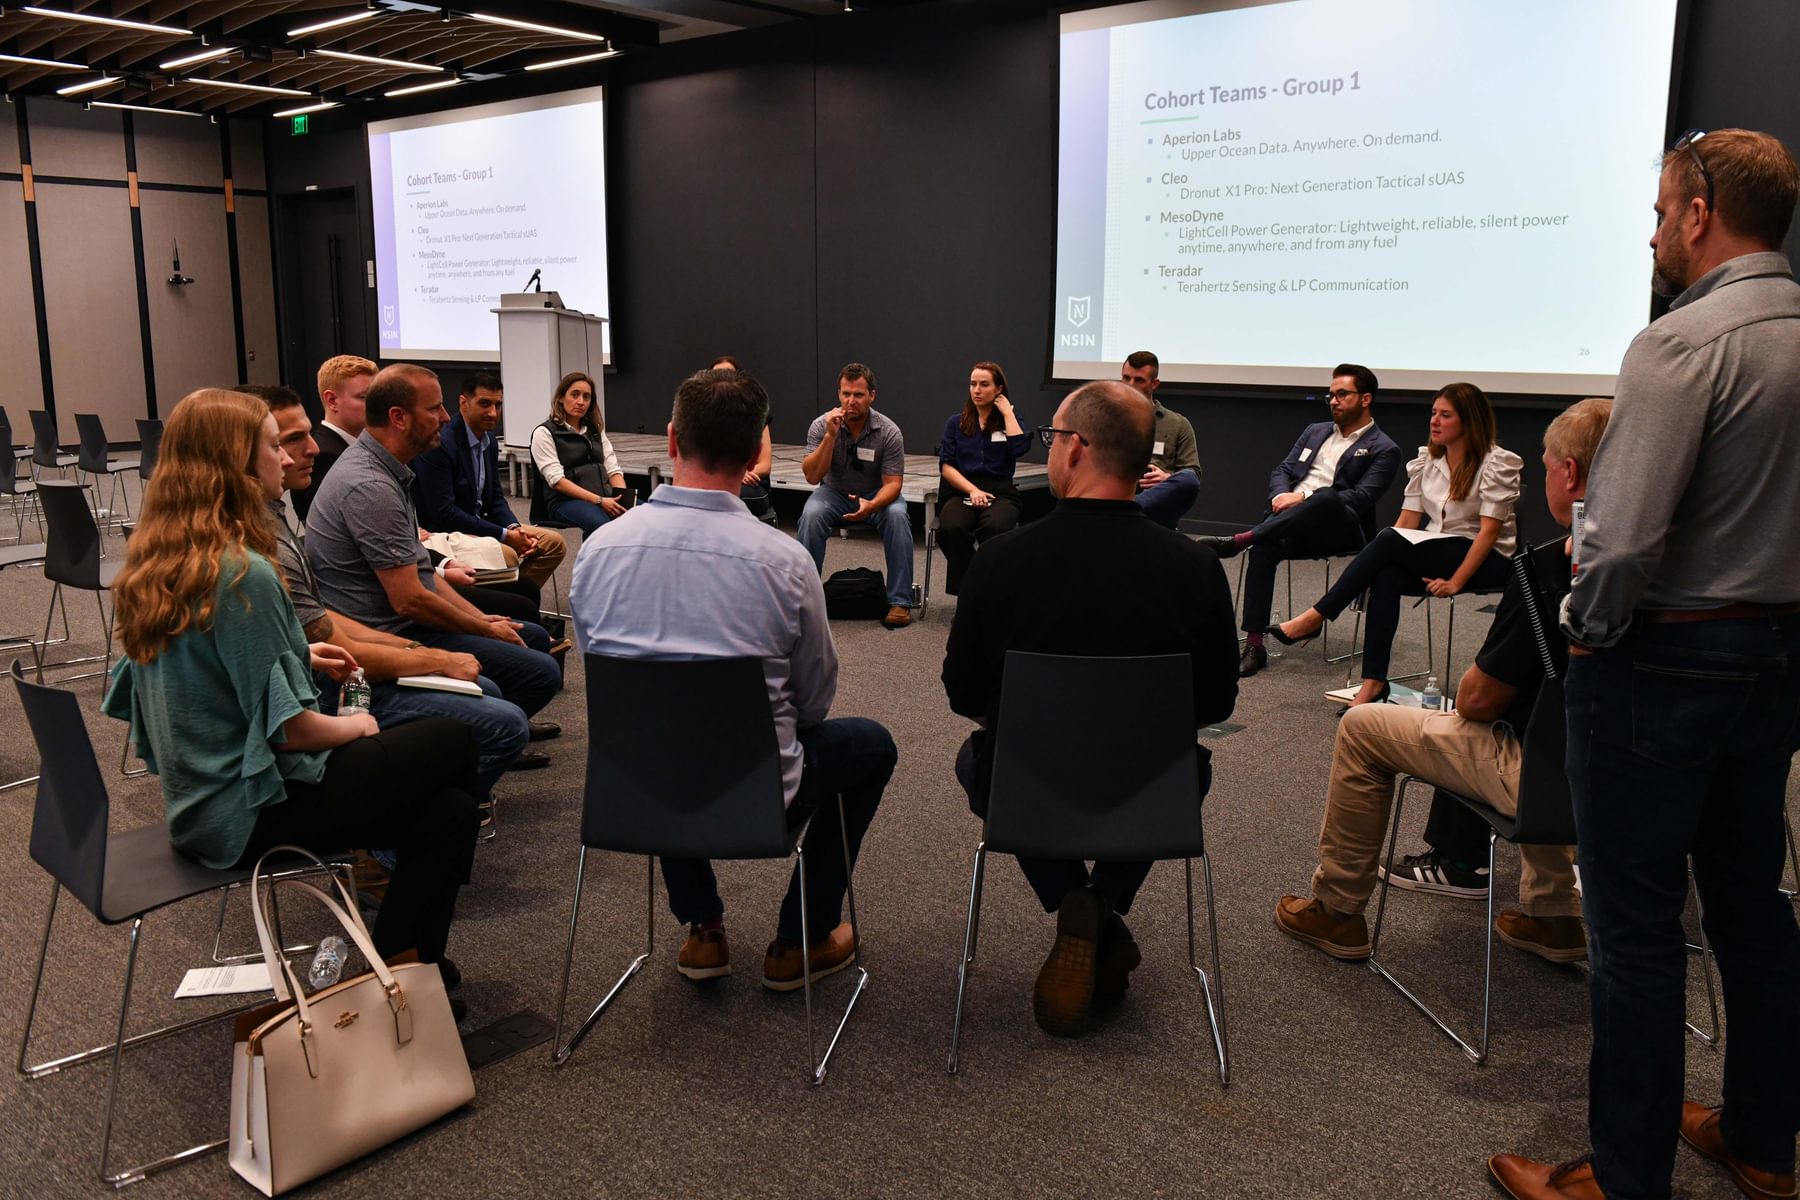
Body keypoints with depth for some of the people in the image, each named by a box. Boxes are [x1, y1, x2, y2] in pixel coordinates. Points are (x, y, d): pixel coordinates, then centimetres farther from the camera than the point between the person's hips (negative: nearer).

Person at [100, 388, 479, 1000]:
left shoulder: (157, 560, 3)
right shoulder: (242, 574, -25)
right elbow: (289, 728, -22)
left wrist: (297, 655, 14)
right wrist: (355, 726, -3)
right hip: (251, 810, -8)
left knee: (449, 810, 10)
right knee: (452, 741, 5)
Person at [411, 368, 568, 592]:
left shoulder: (489, 440, 7)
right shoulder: (439, 444, -20)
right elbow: (443, 512, -23)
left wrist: (515, 528, -9)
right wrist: (505, 535, -21)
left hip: (478, 524, 9)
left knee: (553, 543, 1)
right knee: (506, 556, -32)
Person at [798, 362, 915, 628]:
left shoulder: (889, 432, -16)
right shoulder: (821, 425, -14)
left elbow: (893, 482, -15)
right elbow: (812, 476, -19)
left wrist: (872, 505, -37)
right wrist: (831, 436, -31)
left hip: (876, 496, 0)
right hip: (835, 493, 1)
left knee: (897, 516, -31)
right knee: (811, 514, -31)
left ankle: (900, 601, -23)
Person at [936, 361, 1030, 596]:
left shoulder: (1010, 420, 15)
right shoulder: (956, 423, 17)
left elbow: (1019, 448, -7)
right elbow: (946, 466, 6)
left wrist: (1007, 412, 2)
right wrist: (972, 490, -9)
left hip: (1000, 492, -1)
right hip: (961, 491, 1)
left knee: (994, 526, -37)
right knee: (952, 528, -34)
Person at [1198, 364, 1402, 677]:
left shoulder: (1383, 449, 6)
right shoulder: (1315, 432, 25)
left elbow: (1362, 497, -8)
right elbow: (1281, 471, 19)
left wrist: (1304, 496, -19)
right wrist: (1281, 496, -6)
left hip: (1341, 529, -4)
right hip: (1291, 523, 4)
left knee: (1328, 497, -39)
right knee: (1265, 547, -31)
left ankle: (1238, 540, -41)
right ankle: (1254, 645, -32)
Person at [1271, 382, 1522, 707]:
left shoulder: (1497, 463, -8)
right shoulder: (1426, 461, 8)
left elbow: (1489, 530, -15)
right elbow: (1407, 521, 3)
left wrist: (1455, 582, -24)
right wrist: (1375, 562, -13)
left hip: (1487, 560, -5)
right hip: (1434, 553, 5)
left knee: (1390, 541, -29)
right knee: (1387, 576, -31)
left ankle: (1315, 618, -25)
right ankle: (1373, 681, -34)